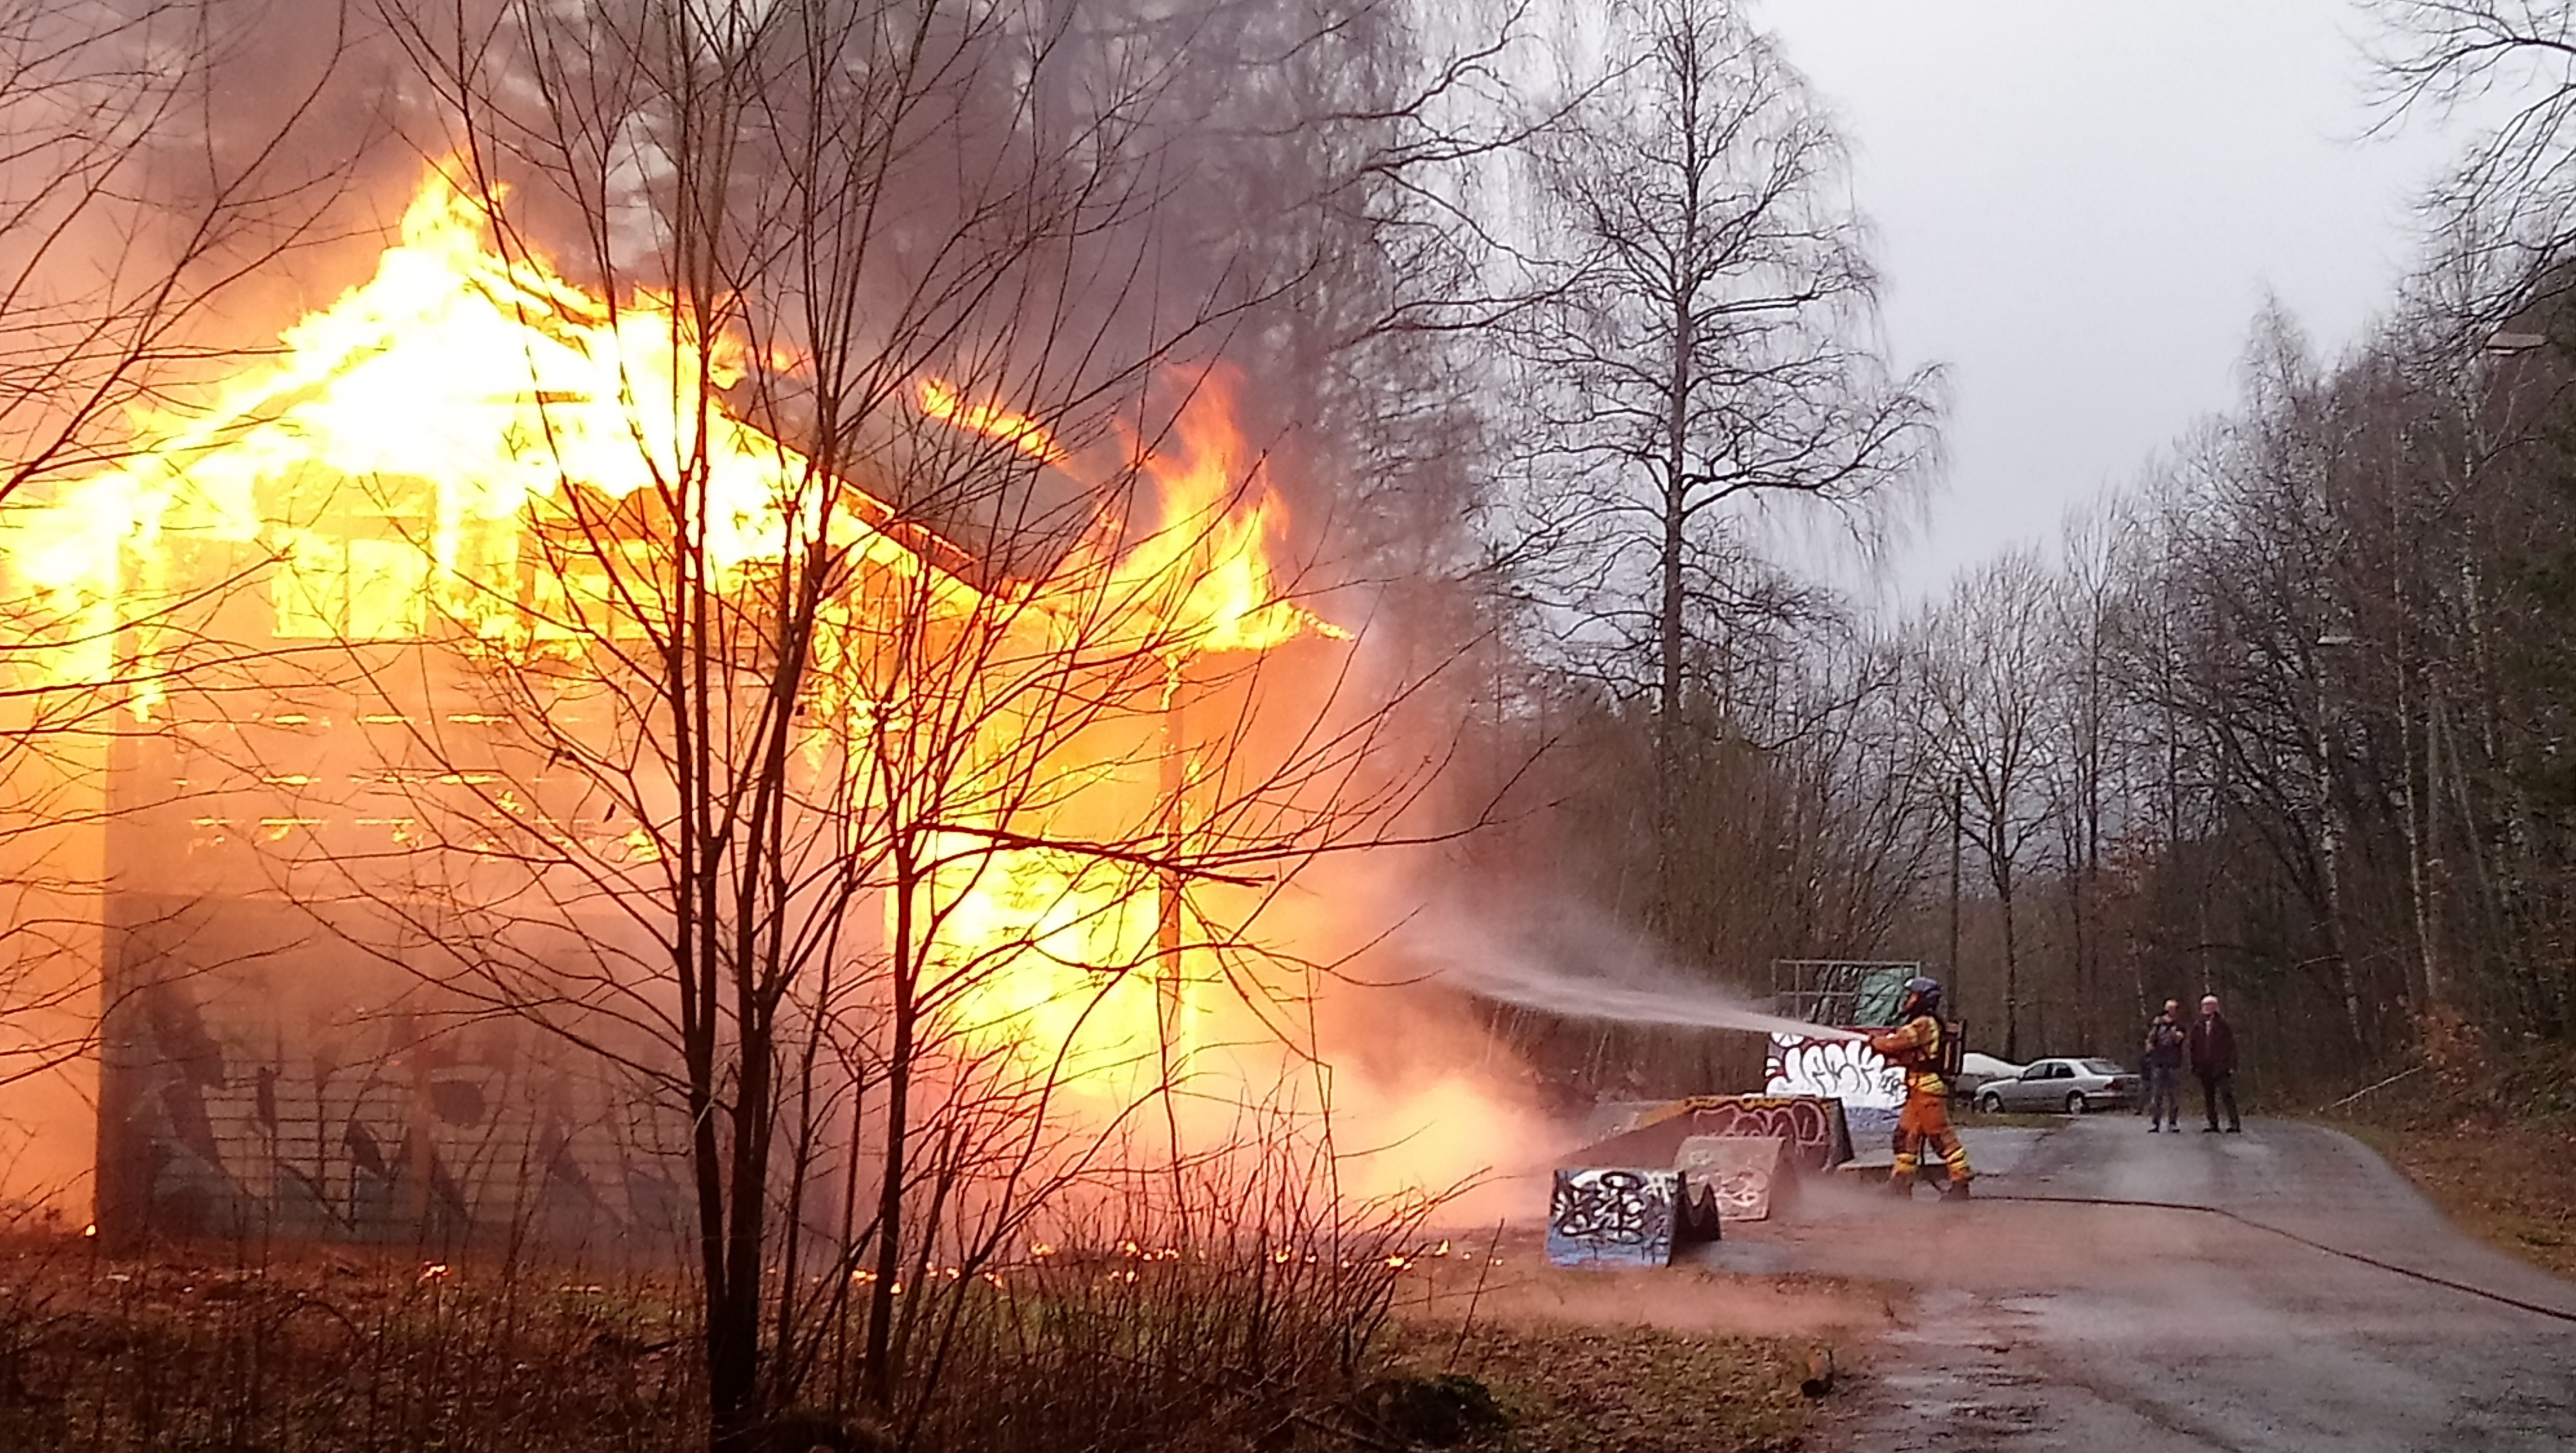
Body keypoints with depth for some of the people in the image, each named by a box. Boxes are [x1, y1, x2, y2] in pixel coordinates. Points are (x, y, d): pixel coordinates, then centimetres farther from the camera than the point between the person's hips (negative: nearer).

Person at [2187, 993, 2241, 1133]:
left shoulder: (2223, 1024, 2)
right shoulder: (2198, 1025, 11)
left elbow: (2231, 1046, 1)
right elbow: (2193, 1047, 14)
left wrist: (2231, 1065, -7)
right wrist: (2194, 1066, 8)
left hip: (2221, 1067, -4)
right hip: (2204, 1068, 4)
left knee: (2227, 1095, -10)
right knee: (2208, 1098, 7)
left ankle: (2235, 1124, -10)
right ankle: (2213, 1124, 13)